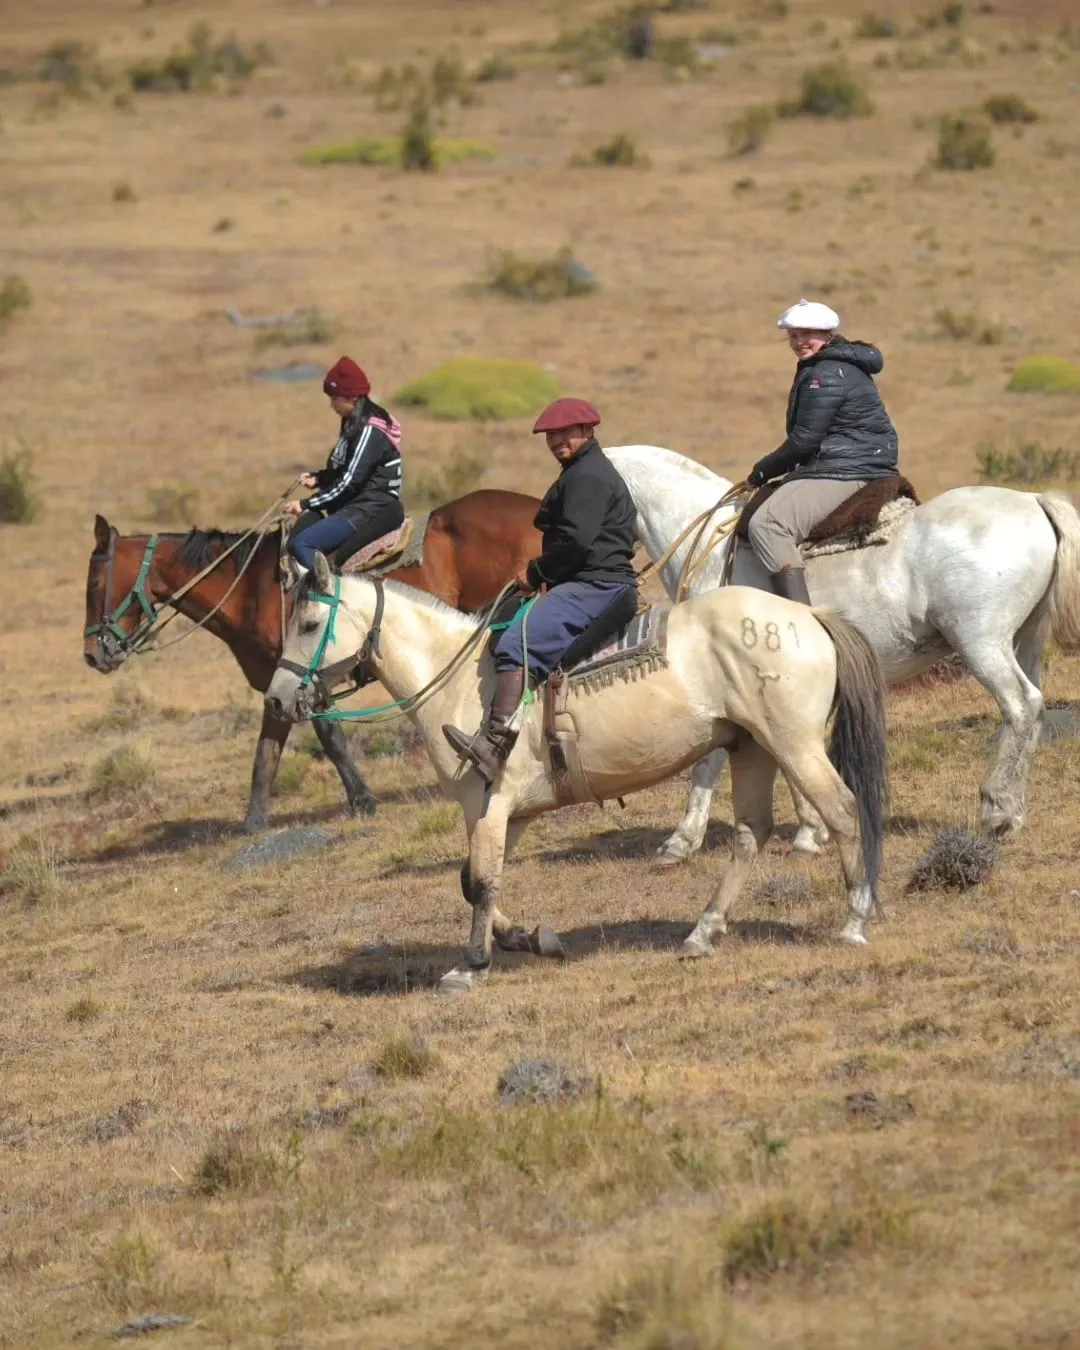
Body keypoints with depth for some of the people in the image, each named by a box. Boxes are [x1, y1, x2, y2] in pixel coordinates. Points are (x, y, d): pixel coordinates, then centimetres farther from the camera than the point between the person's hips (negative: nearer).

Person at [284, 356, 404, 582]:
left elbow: (349, 483, -21)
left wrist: (306, 504, -16)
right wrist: (317, 478, 6)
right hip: (355, 505, 10)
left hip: (374, 511, -10)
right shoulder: (354, 424, 13)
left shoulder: (370, 431, -17)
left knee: (303, 543, -21)